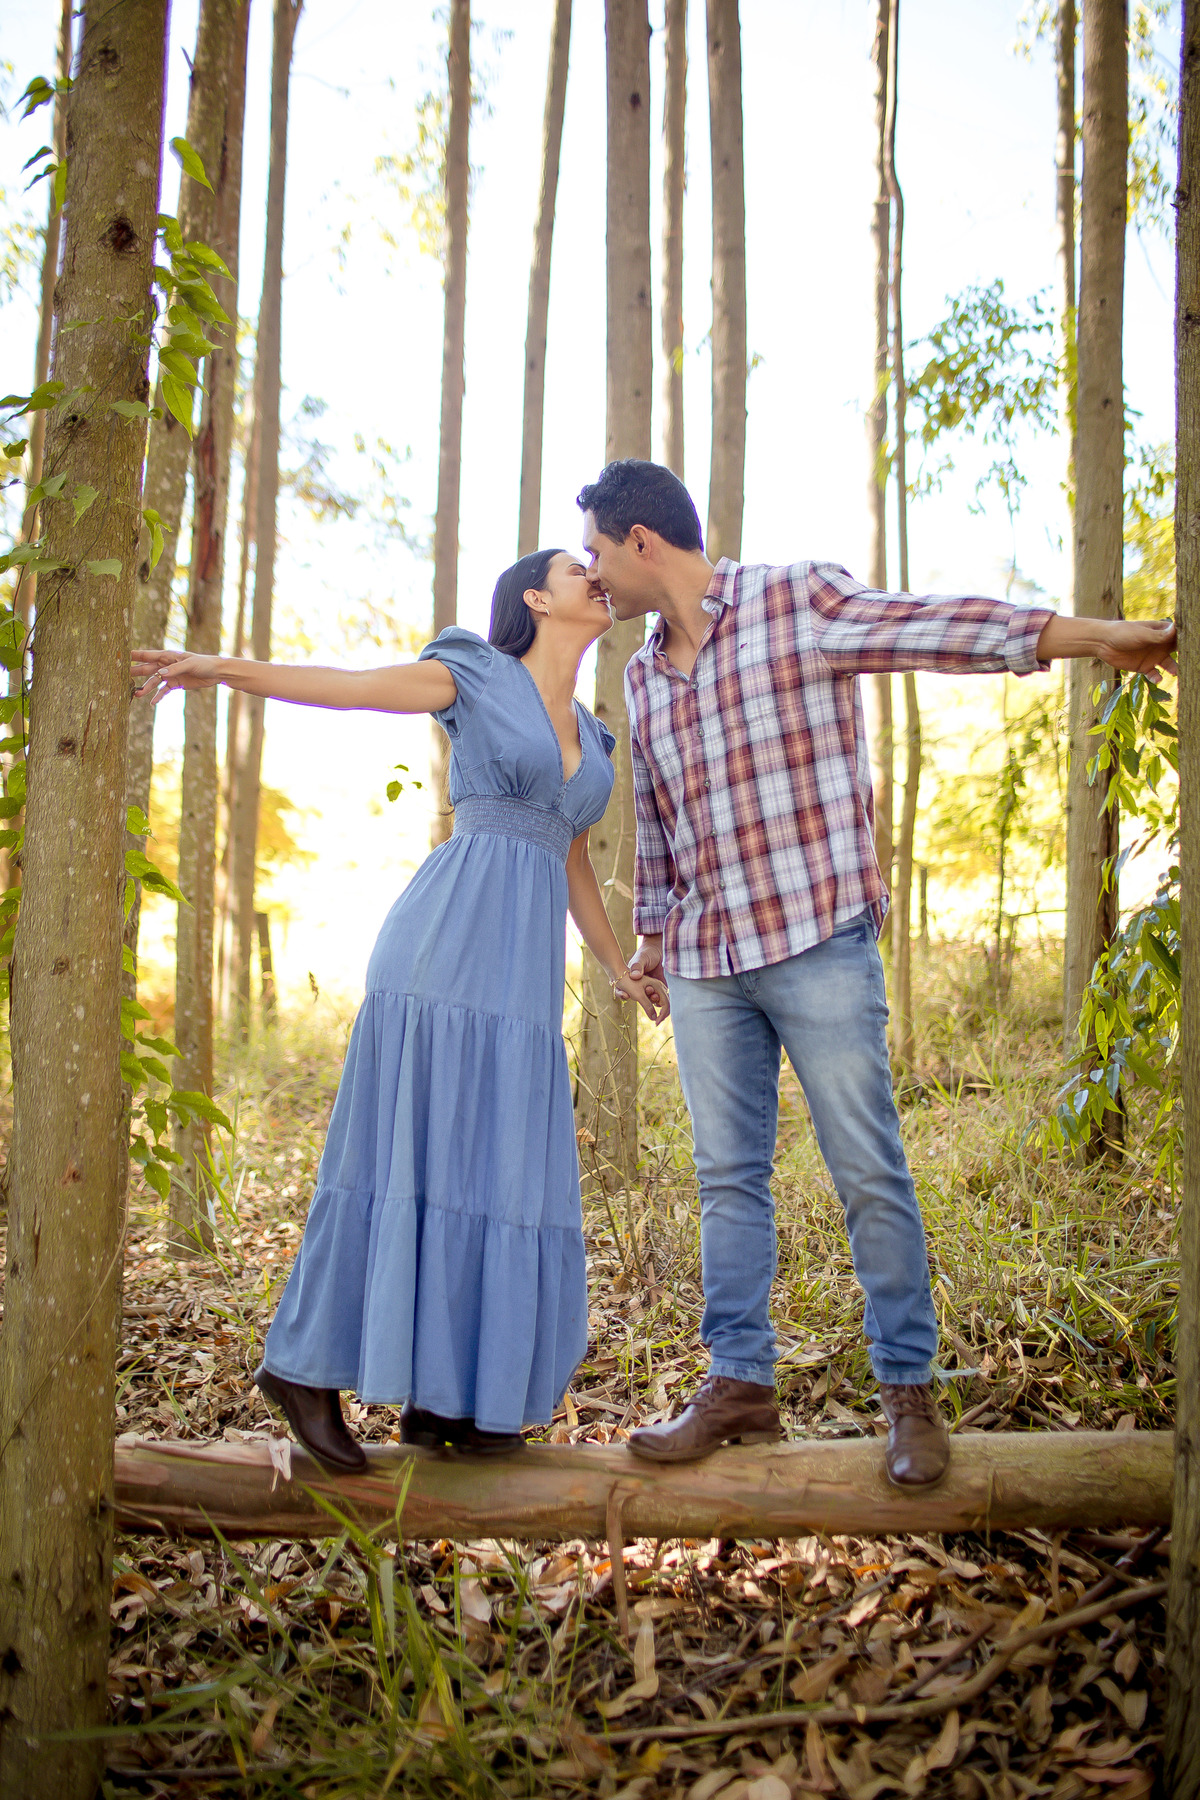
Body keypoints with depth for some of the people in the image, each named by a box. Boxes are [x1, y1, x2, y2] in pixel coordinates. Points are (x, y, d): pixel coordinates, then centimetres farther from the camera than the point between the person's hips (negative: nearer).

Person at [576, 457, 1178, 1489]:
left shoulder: (797, 604, -4)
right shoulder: (643, 675, 16)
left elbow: (944, 628, -13)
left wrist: (1094, 636, -23)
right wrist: (651, 933, 26)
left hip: (818, 941, -6)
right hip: (705, 962, 6)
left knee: (869, 1171, -1)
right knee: (727, 1176, 8)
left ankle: (909, 1391, 13)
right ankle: (740, 1384, 18)